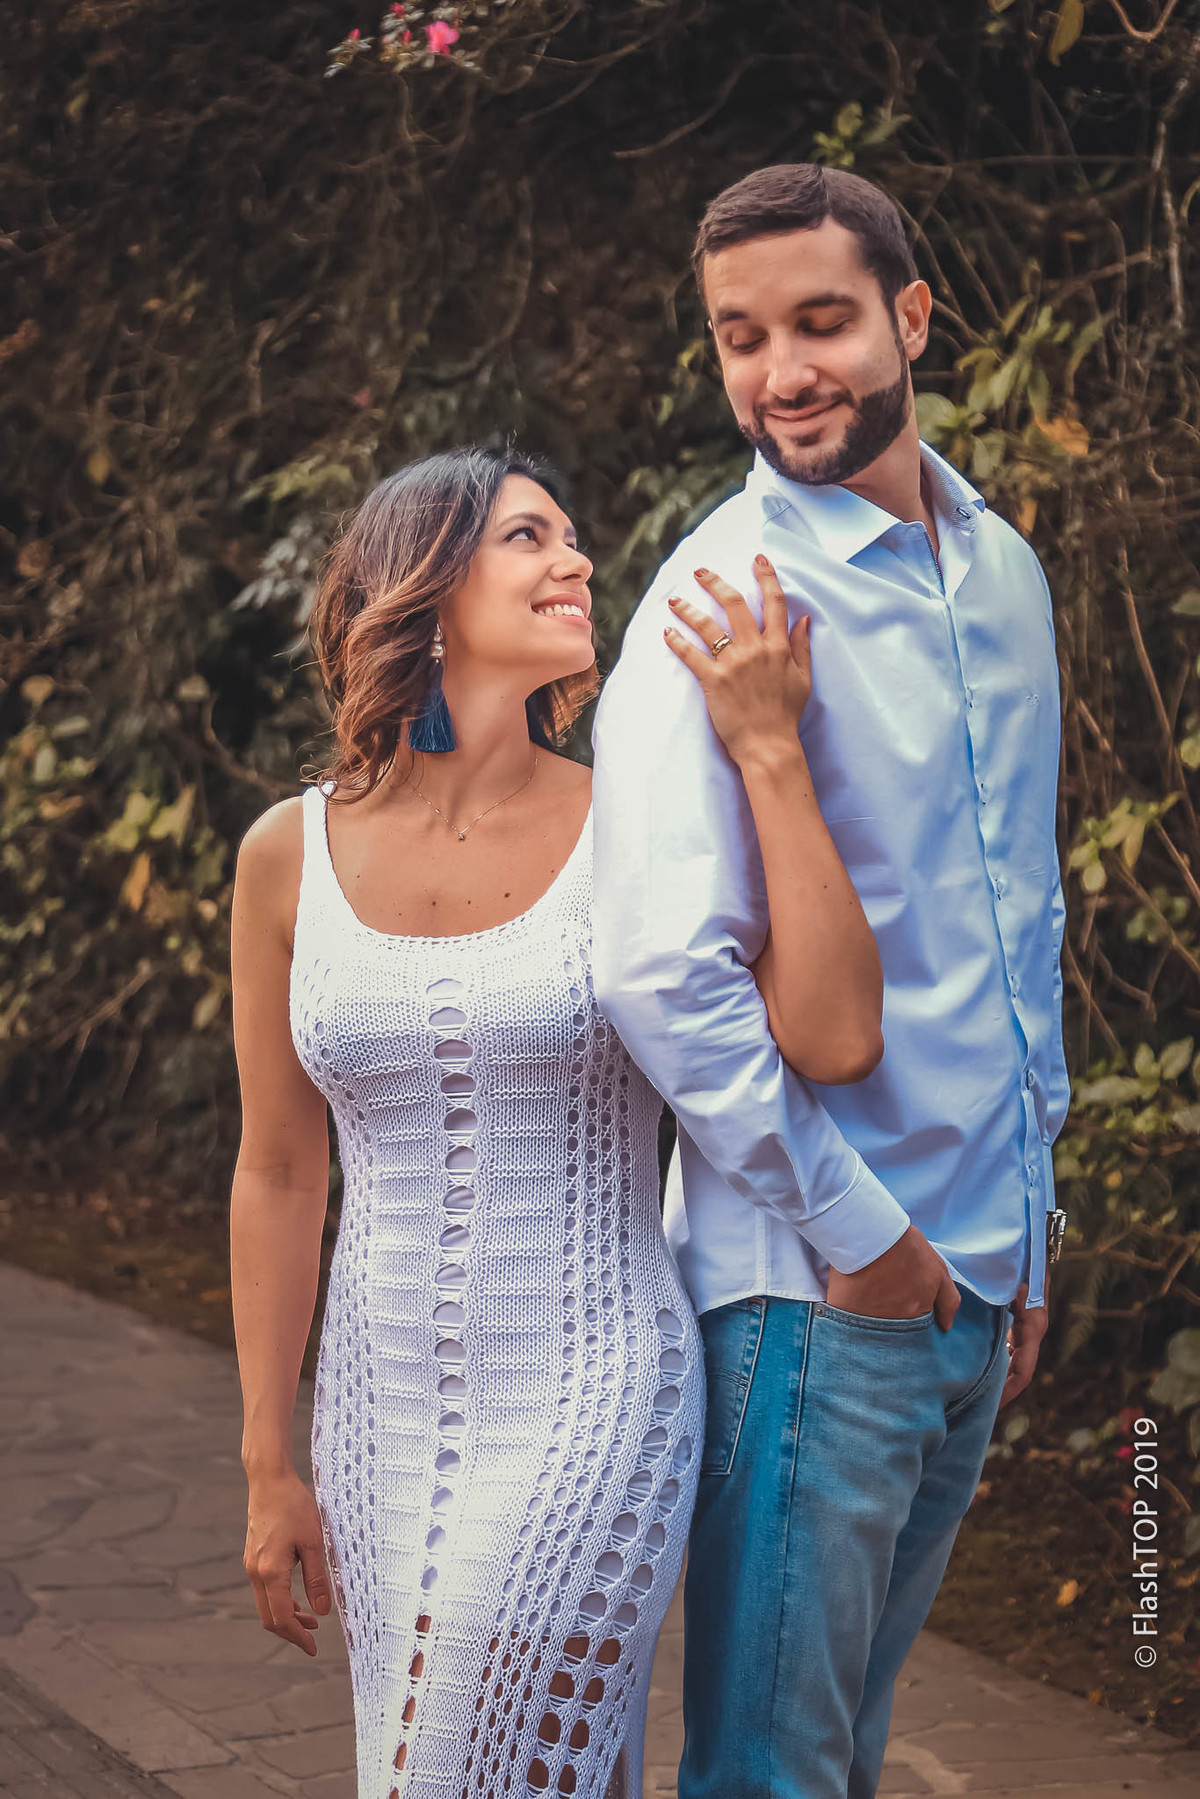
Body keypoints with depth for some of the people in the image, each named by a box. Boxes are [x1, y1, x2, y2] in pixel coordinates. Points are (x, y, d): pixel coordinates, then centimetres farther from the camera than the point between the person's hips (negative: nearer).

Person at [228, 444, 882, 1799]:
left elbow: (836, 1039, -19)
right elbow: (279, 1174, 7)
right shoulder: (293, 856, 0)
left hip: (590, 1406, -3)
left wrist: (767, 750, -18)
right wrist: (269, 1468, 9)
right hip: (384, 1414, 3)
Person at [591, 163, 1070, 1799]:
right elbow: (660, 971, -24)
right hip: (816, 1286, -7)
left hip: (975, 1276, 7)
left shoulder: (1002, 573, 10)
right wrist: (850, 1228, -17)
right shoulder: (726, 594, -14)